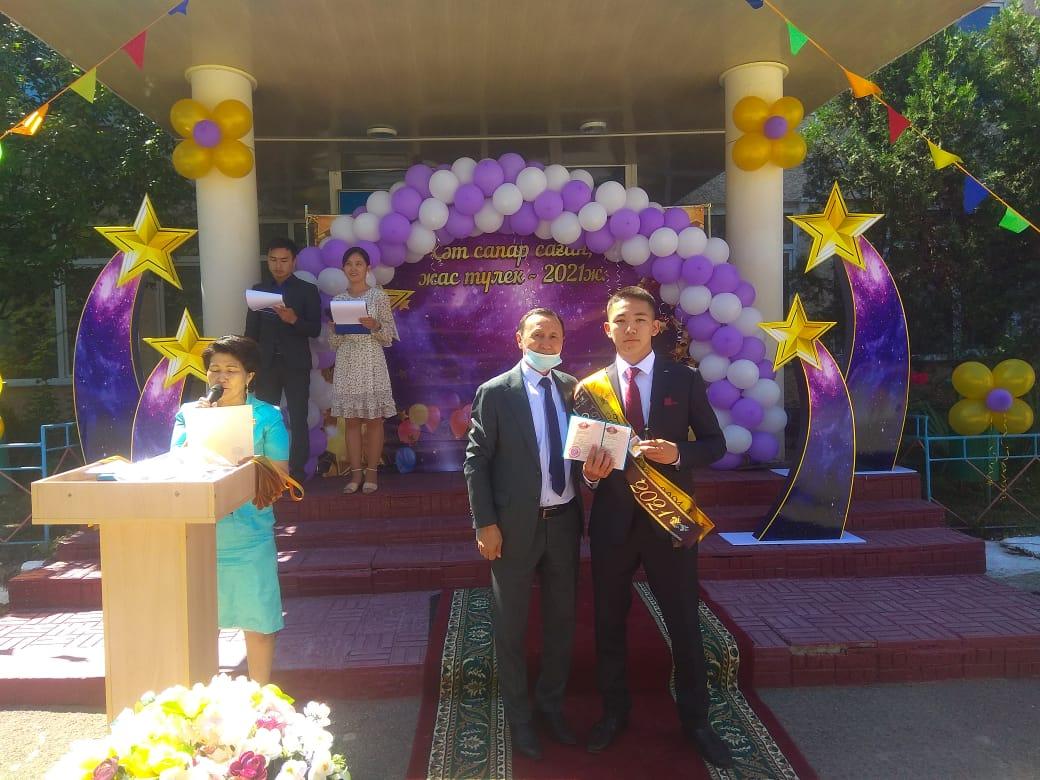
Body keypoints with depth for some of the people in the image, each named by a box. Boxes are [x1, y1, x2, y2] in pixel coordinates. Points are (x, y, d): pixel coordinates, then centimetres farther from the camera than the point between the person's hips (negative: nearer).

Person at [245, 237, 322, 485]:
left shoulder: (307, 290, 3)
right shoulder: (259, 289, 12)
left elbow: (315, 330, -3)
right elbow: (251, 330, 11)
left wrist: (294, 320, -21)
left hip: (296, 364, -2)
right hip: (266, 364, 3)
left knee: (298, 419, -1)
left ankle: (296, 473, 3)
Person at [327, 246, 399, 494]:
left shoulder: (379, 296, 0)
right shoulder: (338, 300, 9)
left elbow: (389, 336, 0)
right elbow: (333, 342, 10)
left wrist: (375, 327, -19)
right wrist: (335, 329, -10)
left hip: (372, 363, -3)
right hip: (346, 364, 3)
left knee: (373, 419, 0)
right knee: (351, 420, 4)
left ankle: (371, 472, 8)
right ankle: (356, 473, 11)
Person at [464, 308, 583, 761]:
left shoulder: (572, 387, 4)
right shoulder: (495, 392, -8)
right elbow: (476, 460, -9)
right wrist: (485, 523, -13)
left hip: (564, 519, 4)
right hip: (515, 523, -4)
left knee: (561, 619, 16)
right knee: (511, 626, 11)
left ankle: (552, 705, 37)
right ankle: (518, 716, 31)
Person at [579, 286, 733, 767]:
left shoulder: (685, 379, 0)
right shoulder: (589, 387, 2)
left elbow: (715, 443, 0)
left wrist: (677, 453, -19)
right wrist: (590, 473, -17)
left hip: (670, 520, -1)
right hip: (612, 521, 1)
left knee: (685, 625, 10)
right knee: (609, 623, 14)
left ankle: (695, 721, 28)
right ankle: (614, 712, 34)